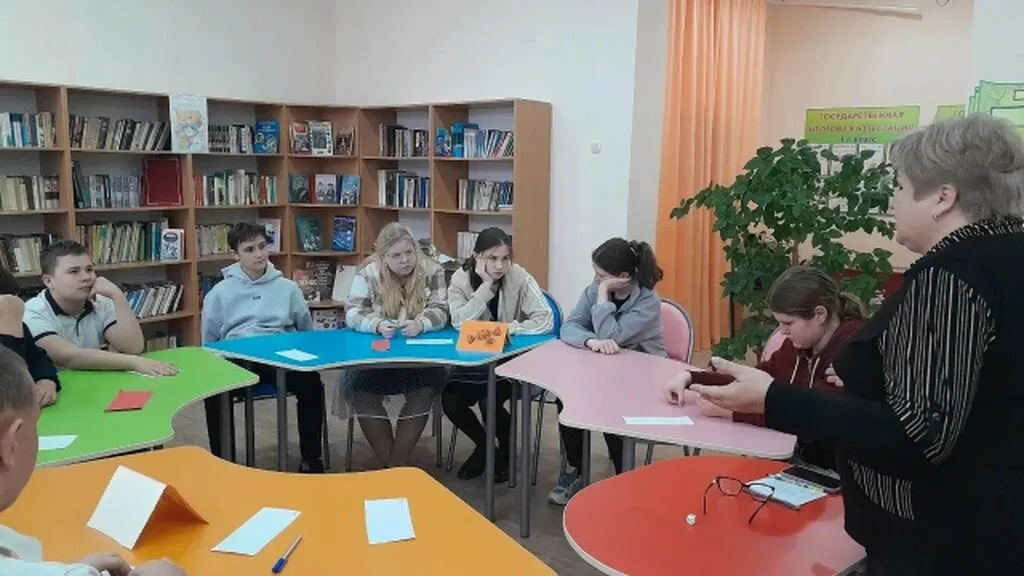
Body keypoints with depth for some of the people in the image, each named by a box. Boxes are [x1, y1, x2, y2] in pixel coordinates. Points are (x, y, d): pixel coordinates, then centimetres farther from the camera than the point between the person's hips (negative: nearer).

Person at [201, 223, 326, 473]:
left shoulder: (287, 287, 13)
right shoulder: (219, 293, 11)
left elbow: (307, 331, 19)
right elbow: (209, 344, 16)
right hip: (236, 360, 0)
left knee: (312, 382, -29)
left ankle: (311, 459, -11)